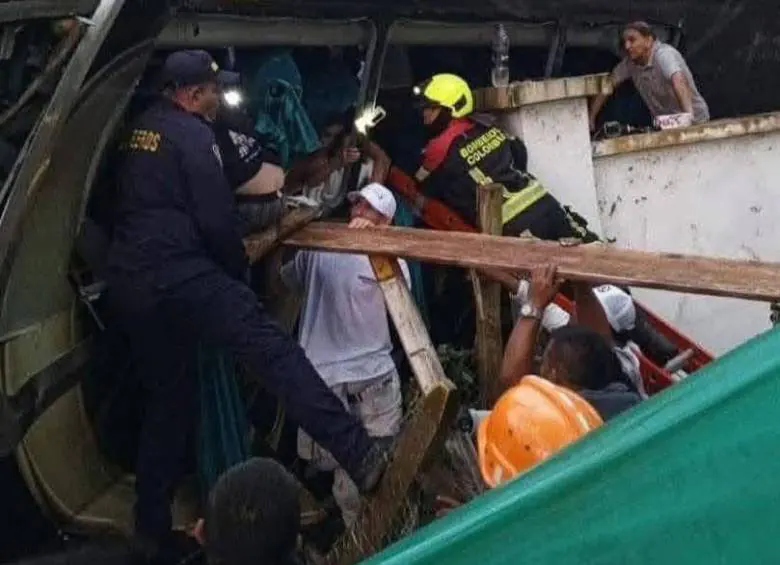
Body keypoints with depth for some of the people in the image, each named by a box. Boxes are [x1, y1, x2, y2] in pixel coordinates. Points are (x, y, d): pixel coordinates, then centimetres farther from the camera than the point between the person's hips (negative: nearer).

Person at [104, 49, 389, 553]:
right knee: (274, 352, -18)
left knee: (167, 399, 17)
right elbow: (217, 220, -10)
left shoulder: (140, 132, 20)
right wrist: (238, 271, 8)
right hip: (181, 277, -9)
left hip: (129, 284, 9)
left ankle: (152, 529, 23)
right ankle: (359, 456, -30)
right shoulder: (191, 134, -5)